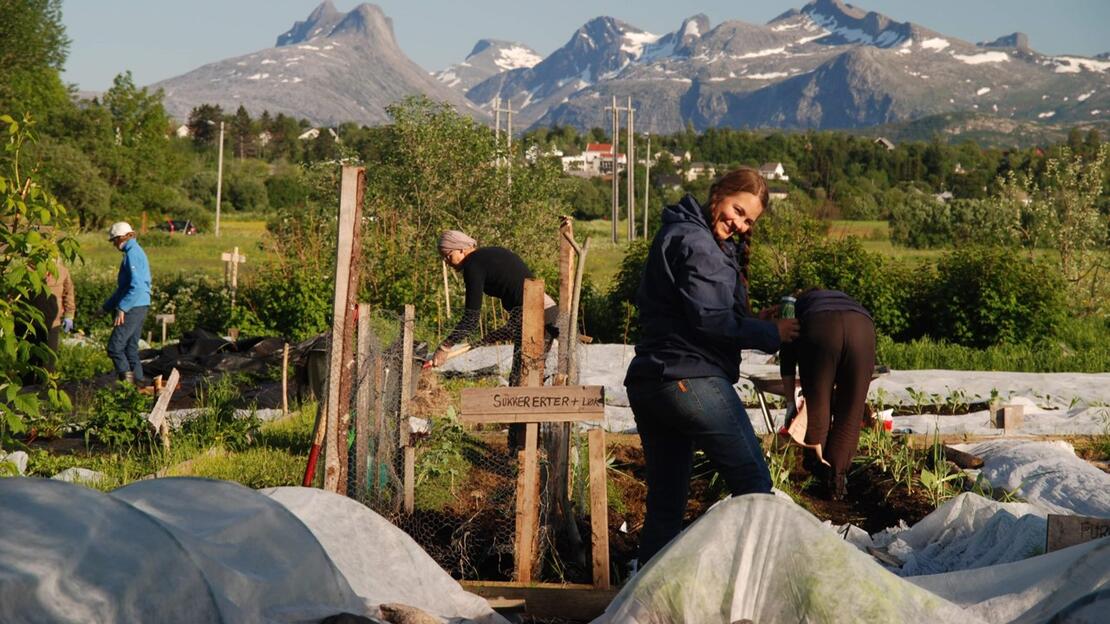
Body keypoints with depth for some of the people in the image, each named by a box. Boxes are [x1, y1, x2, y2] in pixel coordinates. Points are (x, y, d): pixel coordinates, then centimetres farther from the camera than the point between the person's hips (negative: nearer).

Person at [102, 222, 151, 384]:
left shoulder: (132, 254, -14)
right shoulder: (136, 252, 18)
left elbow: (136, 286, -25)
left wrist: (122, 308, -23)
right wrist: (108, 306, 27)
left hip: (133, 308, -10)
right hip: (139, 307, 10)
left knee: (115, 346, -10)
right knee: (131, 347, 12)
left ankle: (127, 380, -12)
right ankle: (138, 381, 13)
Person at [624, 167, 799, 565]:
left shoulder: (675, 234, 23)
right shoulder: (697, 243, -9)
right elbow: (711, 320, -16)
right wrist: (770, 334, -6)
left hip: (646, 383, 10)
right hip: (691, 380, -10)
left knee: (665, 503, 12)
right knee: (753, 482, -1)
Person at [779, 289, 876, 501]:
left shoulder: (799, 303, 41)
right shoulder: (847, 300, 46)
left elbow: (787, 354, 34)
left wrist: (790, 402, 40)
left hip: (819, 328, -2)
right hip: (863, 327, 2)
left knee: (816, 408, 14)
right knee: (850, 414, 12)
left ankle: (815, 473, 24)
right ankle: (836, 483, 13)